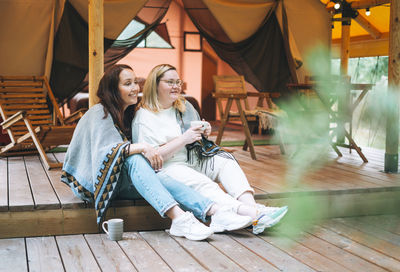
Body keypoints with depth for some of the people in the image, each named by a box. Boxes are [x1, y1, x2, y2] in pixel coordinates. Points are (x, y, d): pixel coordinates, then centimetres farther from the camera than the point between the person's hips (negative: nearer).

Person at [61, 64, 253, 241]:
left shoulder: (128, 114, 15)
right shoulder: (99, 114, -10)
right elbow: (103, 151, -24)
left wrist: (154, 150, -1)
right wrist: (141, 148, -32)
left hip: (122, 181, 6)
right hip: (93, 181, -6)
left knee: (159, 180, -26)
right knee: (134, 159, -35)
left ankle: (215, 212, -44)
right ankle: (178, 218, -50)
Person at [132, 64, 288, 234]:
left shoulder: (185, 106, 18)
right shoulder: (144, 117, -5)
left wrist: (204, 134, 4)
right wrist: (183, 139, -19)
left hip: (195, 162, 7)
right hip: (168, 168, -7)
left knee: (225, 160, -19)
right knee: (202, 184, -32)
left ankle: (251, 206, -40)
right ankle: (253, 215, -50)